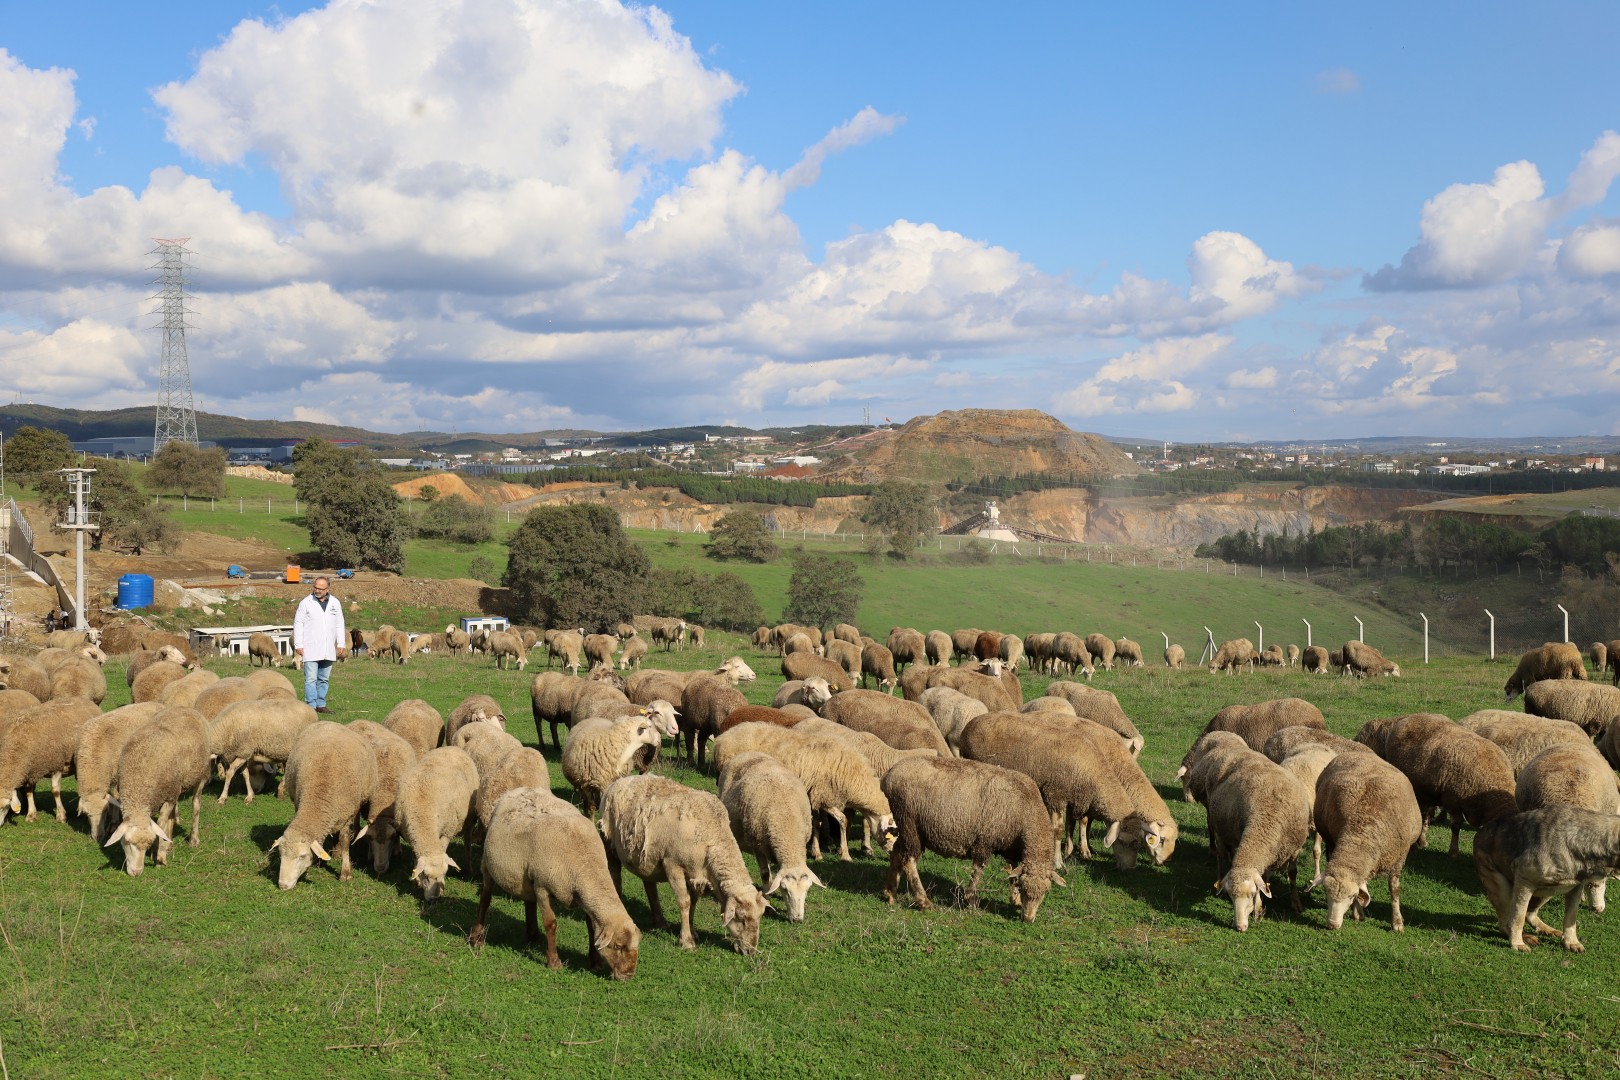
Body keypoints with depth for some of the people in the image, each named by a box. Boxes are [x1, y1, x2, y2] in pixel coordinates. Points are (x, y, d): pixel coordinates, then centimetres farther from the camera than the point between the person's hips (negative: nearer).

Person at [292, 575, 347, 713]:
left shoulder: (335, 603, 9)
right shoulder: (306, 603, -1)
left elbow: (339, 624, 14)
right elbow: (298, 623, -1)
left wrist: (341, 644, 8)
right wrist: (298, 645, -6)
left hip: (328, 650, 4)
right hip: (310, 649, -4)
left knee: (324, 679, 10)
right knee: (311, 679, -8)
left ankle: (320, 705, 17)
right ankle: (311, 706, -7)